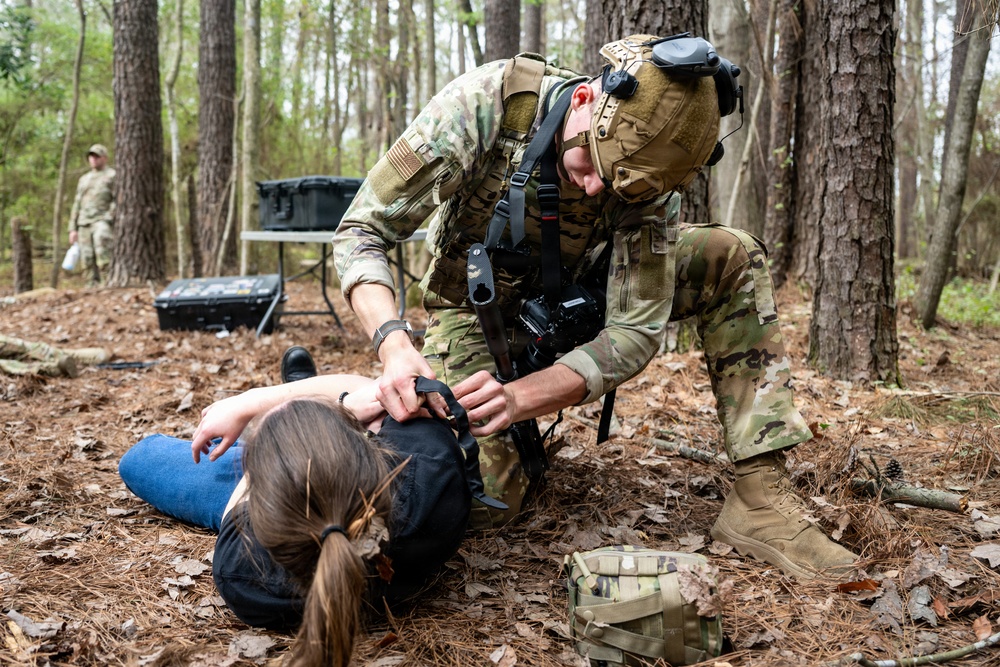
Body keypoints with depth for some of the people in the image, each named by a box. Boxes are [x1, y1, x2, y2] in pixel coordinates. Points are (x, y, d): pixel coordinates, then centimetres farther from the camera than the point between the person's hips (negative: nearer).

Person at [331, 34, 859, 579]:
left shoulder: (646, 172, -24)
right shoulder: (486, 103, -31)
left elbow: (635, 332, -26)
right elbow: (361, 230, -29)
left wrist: (517, 398, -42)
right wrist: (394, 344, -48)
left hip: (577, 300, 3)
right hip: (479, 308, -2)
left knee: (733, 258, -17)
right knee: (480, 500, -24)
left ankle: (759, 497, -14)